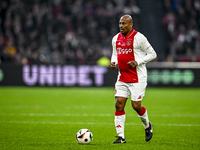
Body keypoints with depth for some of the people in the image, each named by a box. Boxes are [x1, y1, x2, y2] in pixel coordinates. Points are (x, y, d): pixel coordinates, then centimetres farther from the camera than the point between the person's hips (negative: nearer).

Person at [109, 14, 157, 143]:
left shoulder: (138, 37, -10)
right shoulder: (116, 39, 9)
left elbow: (152, 54, -6)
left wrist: (138, 62, -17)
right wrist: (113, 62, 1)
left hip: (137, 78, -5)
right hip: (122, 78, 5)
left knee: (136, 105, -6)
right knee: (119, 104, -5)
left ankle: (147, 125, 25)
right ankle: (121, 137, 0)